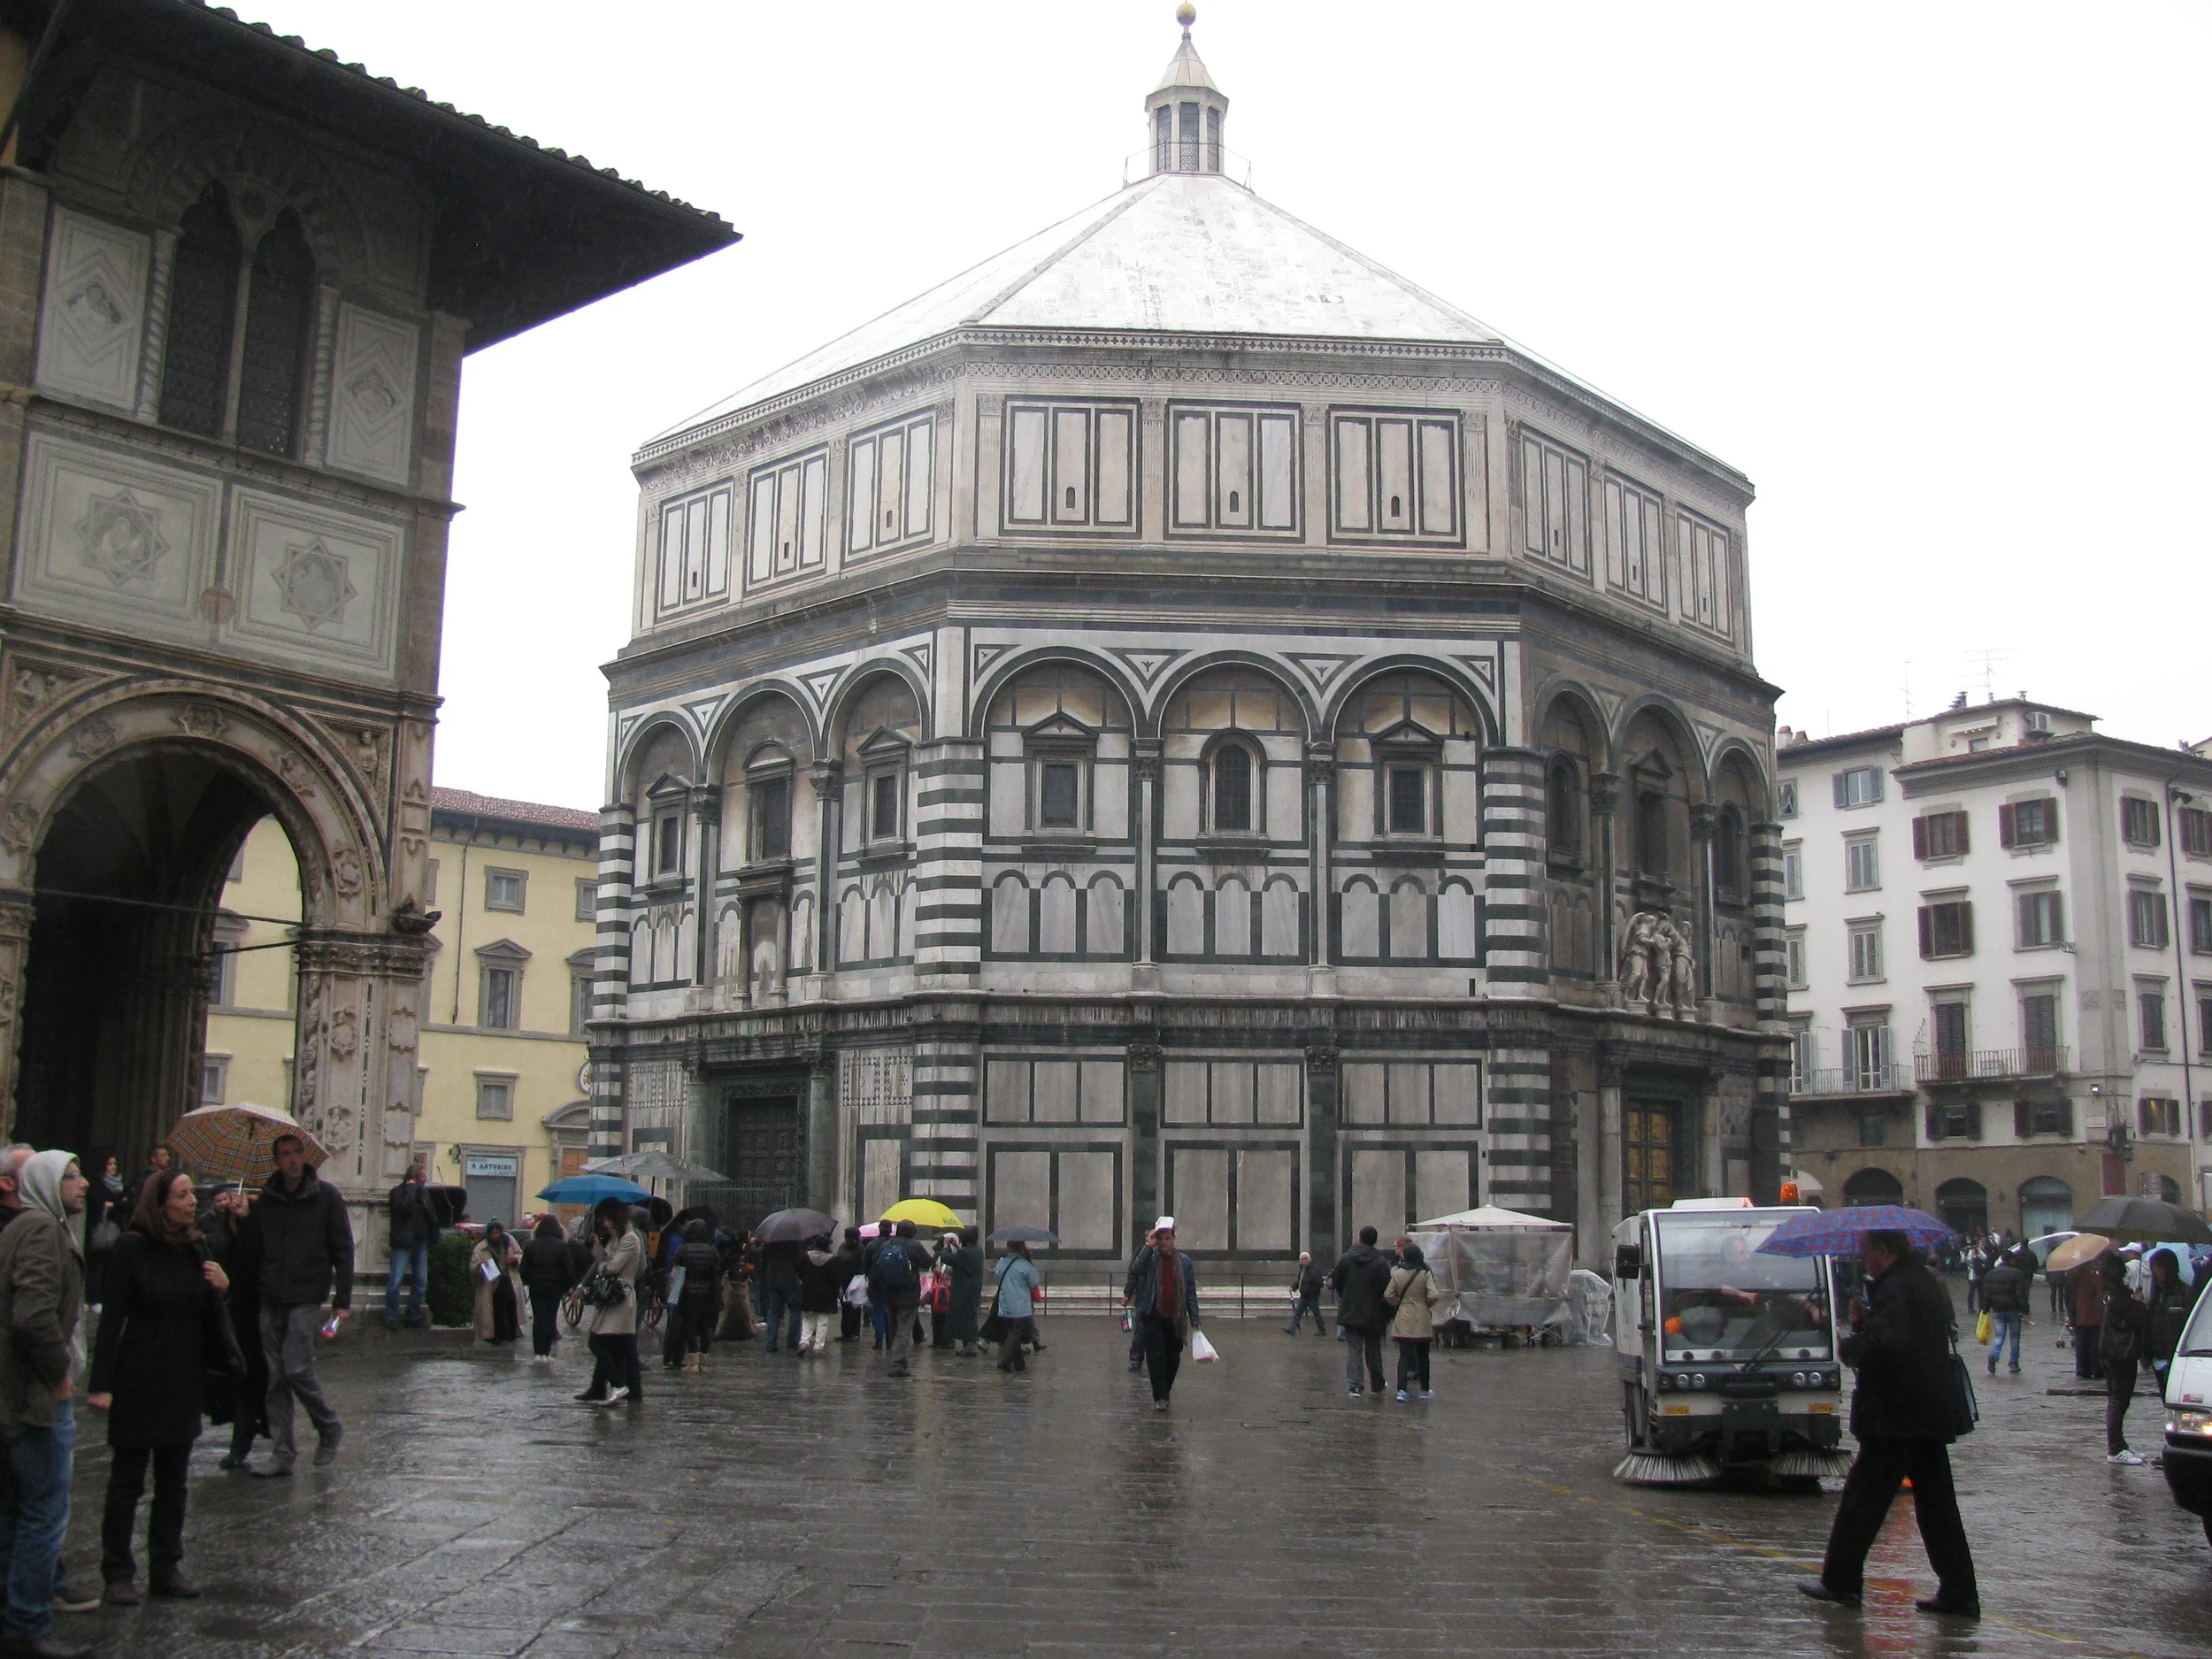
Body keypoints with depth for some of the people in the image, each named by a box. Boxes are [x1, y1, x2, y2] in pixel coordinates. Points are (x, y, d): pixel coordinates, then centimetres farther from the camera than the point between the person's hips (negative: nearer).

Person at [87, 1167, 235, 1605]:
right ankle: (118, 1573, 12)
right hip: (137, 1381, -5)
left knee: (174, 1481, 11)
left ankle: (166, 1568, 20)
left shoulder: (196, 1247, 5)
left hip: (184, 1380, 5)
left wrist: (221, 1289, -9)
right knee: (127, 1480, 4)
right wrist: (101, 1384, -16)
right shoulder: (133, 1249, -11)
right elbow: (112, 1318, -12)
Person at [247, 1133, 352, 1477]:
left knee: (297, 1369, -11)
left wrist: (343, 1300, -5)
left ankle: (329, 1428, 13)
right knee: (275, 1378, 4)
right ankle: (282, 1455, 11)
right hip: (271, 1300, 4)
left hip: (306, 1297, -4)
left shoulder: (325, 1196, -1)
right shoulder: (266, 1198, 8)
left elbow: (343, 1249, 0)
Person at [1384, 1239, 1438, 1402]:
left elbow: (1388, 1296, -3)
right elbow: (1433, 1296, -16)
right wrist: (1426, 1304, 5)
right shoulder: (1425, 1273, -9)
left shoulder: (1397, 1273, -4)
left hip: (1403, 1319, 1)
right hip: (1422, 1320, -1)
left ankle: (1401, 1390, -13)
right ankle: (1425, 1390, 24)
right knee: (1423, 1356, 14)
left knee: (1404, 1355, 1)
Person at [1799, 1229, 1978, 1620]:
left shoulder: (1895, 1288, -17)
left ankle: (1840, 1581, 6)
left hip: (1896, 1417, -10)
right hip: (1933, 1415, 10)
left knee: (1864, 1495, -1)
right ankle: (1959, 1593, 10)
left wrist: (1849, 1346, -13)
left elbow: (1888, 1344, -31)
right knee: (1936, 1504, 11)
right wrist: (1864, 1321, 7)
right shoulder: (1927, 1283, 15)